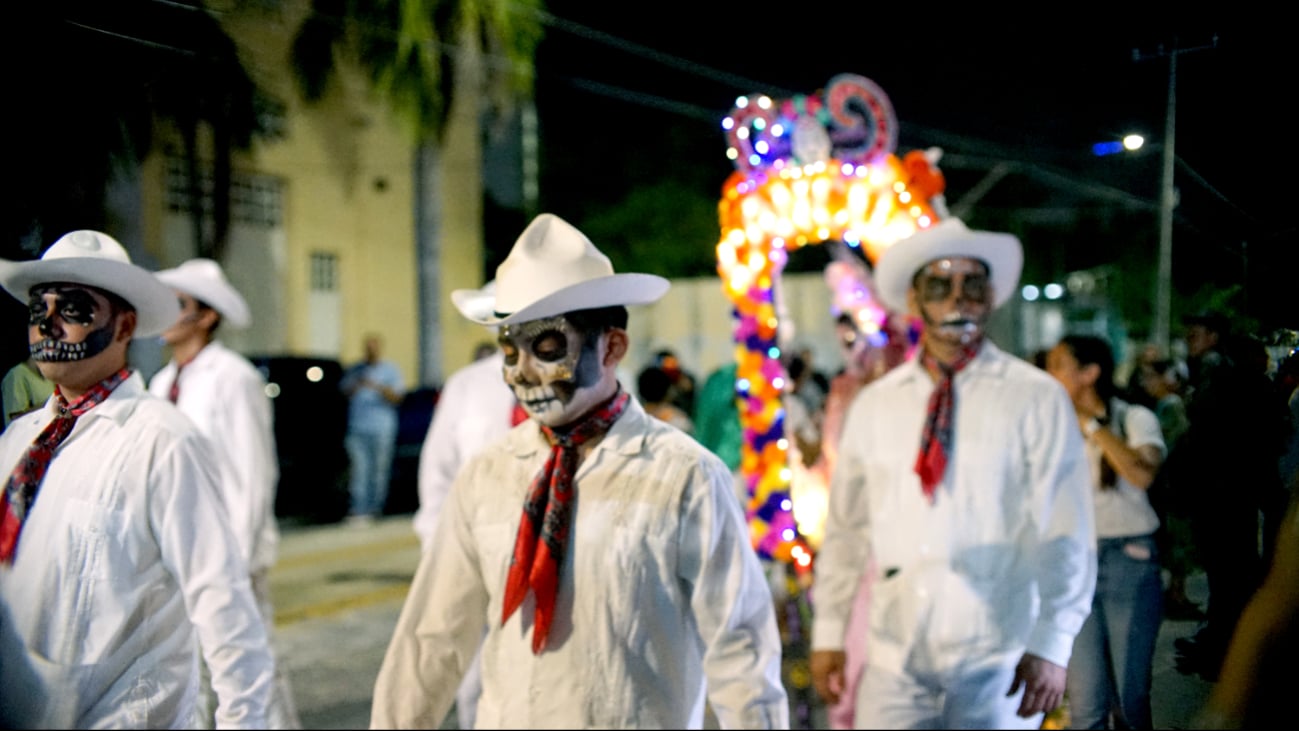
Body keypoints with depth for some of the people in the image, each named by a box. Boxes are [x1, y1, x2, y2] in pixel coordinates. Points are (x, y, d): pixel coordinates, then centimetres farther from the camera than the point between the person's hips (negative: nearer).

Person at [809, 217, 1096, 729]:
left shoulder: (1037, 399, -4)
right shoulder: (873, 404, 5)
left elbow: (1065, 533, -5)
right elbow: (845, 526, 9)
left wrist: (1052, 646, -8)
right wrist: (828, 630, 8)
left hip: (999, 661, -2)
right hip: (894, 656, 2)